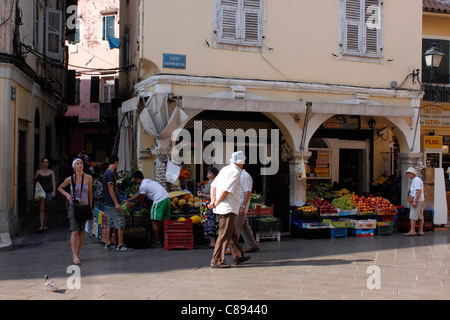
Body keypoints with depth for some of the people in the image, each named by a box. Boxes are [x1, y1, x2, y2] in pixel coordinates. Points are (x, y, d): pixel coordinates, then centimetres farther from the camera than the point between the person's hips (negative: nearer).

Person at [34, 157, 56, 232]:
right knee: (42, 209, -12)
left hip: (49, 191, 1)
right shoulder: (38, 172, 5)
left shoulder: (51, 172, 8)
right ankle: (41, 226, -18)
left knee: (46, 209, 8)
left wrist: (53, 191, -6)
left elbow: (53, 182, 5)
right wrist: (36, 181, -11)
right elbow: (35, 182, 13)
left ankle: (45, 225, 19)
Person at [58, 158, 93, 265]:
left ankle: (76, 255, 14)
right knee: (75, 231, -12)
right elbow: (60, 188, 14)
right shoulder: (70, 179, -3)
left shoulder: (88, 178, 1)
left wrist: (90, 208, 10)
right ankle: (75, 256, -13)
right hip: (73, 206, -2)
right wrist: (67, 194, -5)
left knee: (81, 231, 4)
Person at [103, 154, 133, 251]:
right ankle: (120, 245, -4)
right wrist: (116, 203, -20)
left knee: (110, 224, 14)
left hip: (108, 204, 10)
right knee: (121, 224, -6)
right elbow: (110, 190, -20)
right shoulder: (110, 173, -16)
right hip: (113, 204, -10)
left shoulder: (107, 172, 14)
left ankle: (108, 244, 17)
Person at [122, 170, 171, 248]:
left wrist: (133, 204, 22)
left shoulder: (143, 186, -5)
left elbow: (141, 199, 5)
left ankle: (157, 243, -2)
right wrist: (127, 200, 38)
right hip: (167, 198, 10)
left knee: (154, 221, -2)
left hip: (159, 200, -10)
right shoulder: (147, 181, 25)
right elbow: (138, 194, 33)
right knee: (165, 220, 15)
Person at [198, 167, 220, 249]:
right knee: (208, 224, 10)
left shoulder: (213, 184, -13)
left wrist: (202, 195, -12)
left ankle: (213, 243, -7)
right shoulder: (208, 183, 18)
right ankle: (211, 242, 14)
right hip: (206, 206, 10)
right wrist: (200, 193, 12)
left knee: (210, 224, -10)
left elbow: (211, 196, -20)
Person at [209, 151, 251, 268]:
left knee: (233, 234, 18)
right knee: (224, 235, -7)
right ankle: (216, 261, -7)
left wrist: (213, 200, 4)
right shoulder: (235, 172, -12)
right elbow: (226, 190, -19)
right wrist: (217, 203, -9)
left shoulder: (225, 169, 15)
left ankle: (238, 256, 29)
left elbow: (213, 185, 13)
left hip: (220, 208, 10)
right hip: (228, 208, -10)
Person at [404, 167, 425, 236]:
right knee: (420, 216, 8)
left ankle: (412, 231, -8)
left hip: (417, 200, -10)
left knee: (413, 216, -8)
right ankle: (421, 231, 9)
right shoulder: (419, 179, 17)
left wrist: (415, 201, -24)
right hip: (421, 200, 10)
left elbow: (419, 191, -22)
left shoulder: (416, 180, -14)